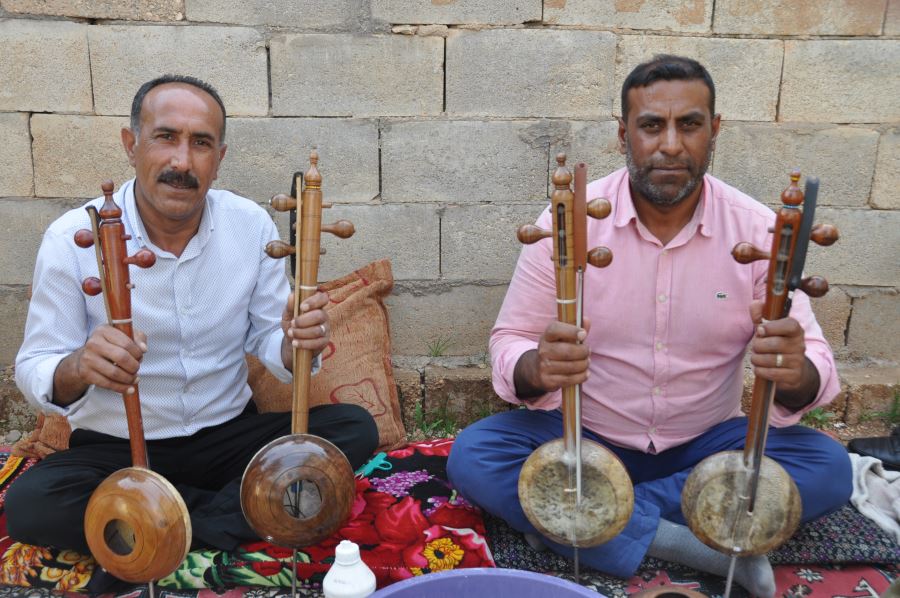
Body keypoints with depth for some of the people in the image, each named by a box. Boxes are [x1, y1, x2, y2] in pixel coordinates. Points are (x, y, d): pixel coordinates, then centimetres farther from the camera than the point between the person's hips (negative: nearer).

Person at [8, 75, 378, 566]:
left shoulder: (251, 224, -6)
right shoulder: (71, 239, -12)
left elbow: (267, 342, 0)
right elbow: (33, 372, -10)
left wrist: (295, 343, -25)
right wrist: (77, 368, -35)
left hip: (229, 433, 2)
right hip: (116, 448, -1)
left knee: (354, 429, -18)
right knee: (29, 504, -30)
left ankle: (178, 534, -17)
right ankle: (240, 511, -13)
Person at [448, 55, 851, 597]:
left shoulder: (758, 229, -8)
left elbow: (815, 365, -9)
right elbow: (509, 343, -10)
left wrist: (795, 374, -35)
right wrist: (537, 369, -35)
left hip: (707, 444, 1)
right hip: (584, 437, 0)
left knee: (829, 468, -22)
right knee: (473, 457, -25)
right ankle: (707, 547, -23)